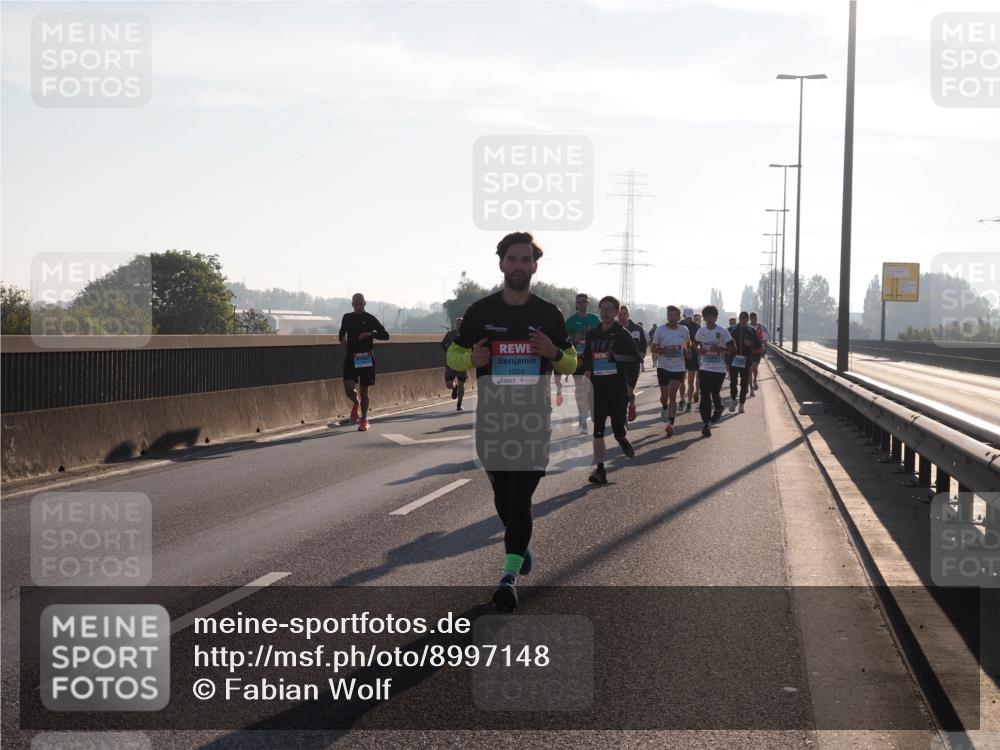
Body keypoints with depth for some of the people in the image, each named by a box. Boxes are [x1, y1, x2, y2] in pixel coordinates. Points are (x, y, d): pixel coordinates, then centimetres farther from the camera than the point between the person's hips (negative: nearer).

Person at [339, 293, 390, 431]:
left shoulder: (370, 319, -2)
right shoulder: (347, 318, 8)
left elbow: (385, 335, -5)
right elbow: (342, 332, 27)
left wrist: (370, 334, -19)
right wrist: (342, 339, 5)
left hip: (366, 359, -2)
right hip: (350, 358, 2)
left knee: (364, 391, 3)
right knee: (348, 388, -12)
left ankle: (364, 420, 16)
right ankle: (356, 403, 23)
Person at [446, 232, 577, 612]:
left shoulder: (549, 314, 4)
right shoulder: (480, 311, 3)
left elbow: (571, 364, 12)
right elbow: (453, 355, 11)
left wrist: (555, 353, -11)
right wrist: (472, 358, -12)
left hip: (534, 417, -2)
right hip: (491, 416, 2)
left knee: (519, 496, -11)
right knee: (502, 494, 13)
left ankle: (510, 574, -13)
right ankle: (521, 543, 40)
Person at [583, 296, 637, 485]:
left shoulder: (623, 334, -3)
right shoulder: (592, 334, 10)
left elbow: (636, 359, -6)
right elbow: (586, 356, 23)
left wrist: (616, 357, -20)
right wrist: (587, 370, 4)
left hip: (618, 388, -3)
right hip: (598, 388, 3)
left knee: (618, 428, 4)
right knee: (598, 428, -6)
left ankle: (623, 440, 43)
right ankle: (600, 470, -4)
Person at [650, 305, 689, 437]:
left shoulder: (684, 330, -2)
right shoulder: (660, 330, -7)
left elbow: (688, 342, 20)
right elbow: (653, 348, -4)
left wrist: (687, 352, 3)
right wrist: (664, 351, -20)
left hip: (678, 368, -1)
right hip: (663, 367, 1)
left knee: (672, 395, -11)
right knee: (664, 394, 14)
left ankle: (670, 424, -14)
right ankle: (665, 409, 48)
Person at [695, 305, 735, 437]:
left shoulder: (722, 331, -8)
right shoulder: (701, 331, 4)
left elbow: (732, 347, -8)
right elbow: (696, 343, 22)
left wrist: (720, 349, -24)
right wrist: (699, 349, 0)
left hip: (719, 369, -2)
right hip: (705, 368, 2)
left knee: (715, 393, 7)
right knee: (705, 395, -6)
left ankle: (718, 409, 42)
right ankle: (706, 424, -5)